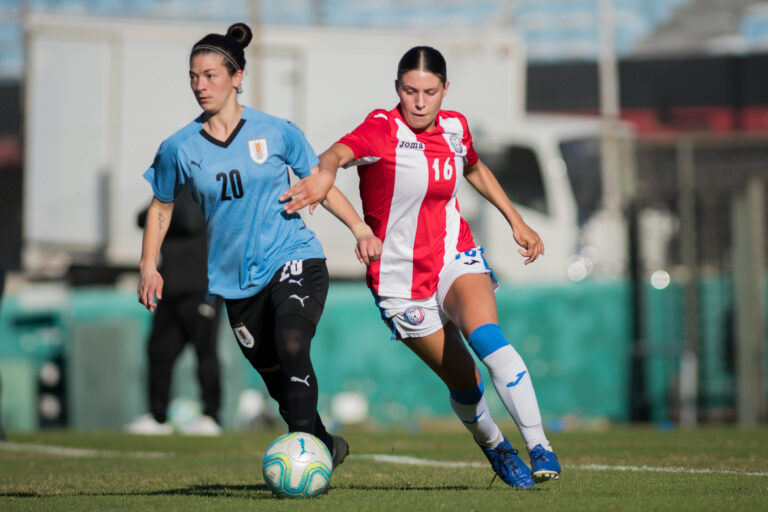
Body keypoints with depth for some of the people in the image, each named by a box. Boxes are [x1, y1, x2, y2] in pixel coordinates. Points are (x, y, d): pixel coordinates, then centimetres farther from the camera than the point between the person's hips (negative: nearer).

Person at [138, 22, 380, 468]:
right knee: (275, 376, 8)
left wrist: (360, 229, -1)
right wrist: (149, 267, 6)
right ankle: (325, 445, 30)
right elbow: (162, 207, 14)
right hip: (236, 279, 3)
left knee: (292, 348, -28)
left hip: (294, 260, -3)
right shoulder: (180, 149, 0)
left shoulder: (276, 132, -3)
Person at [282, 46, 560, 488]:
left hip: (456, 258, 2)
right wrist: (326, 171, -63)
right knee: (463, 381, 3)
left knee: (486, 336, -28)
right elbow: (342, 151, -40)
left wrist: (517, 222, 20)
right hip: (401, 279, -2)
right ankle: (495, 447, 33)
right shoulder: (383, 129, -17)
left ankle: (539, 446, -26)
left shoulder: (455, 127, -1)